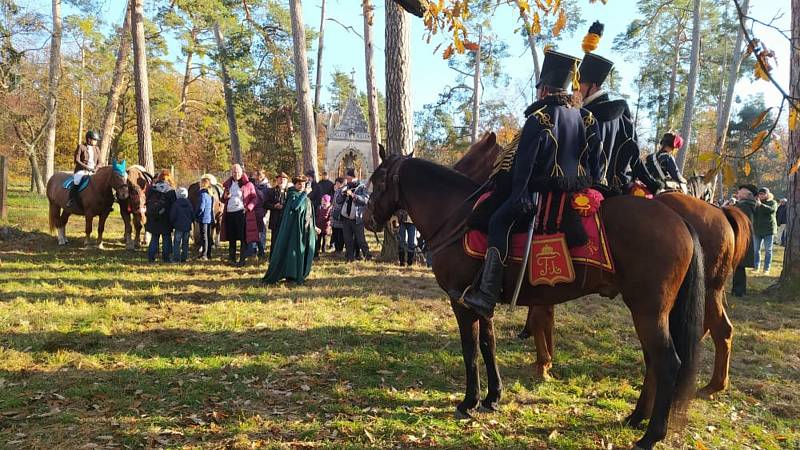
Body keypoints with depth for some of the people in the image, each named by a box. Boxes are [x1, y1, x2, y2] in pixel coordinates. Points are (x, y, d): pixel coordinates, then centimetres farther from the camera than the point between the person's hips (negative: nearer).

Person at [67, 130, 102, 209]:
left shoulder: (96, 149, 14)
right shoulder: (81, 147, -1)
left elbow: (99, 162, 14)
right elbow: (77, 160, -7)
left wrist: (95, 169, -7)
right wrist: (87, 167, -16)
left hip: (93, 172, 4)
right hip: (81, 170, -4)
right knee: (76, 182, -32)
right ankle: (70, 200, -23)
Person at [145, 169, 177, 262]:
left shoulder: (151, 188, 2)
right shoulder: (171, 190, -9)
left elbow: (147, 202, 8)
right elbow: (173, 205, -9)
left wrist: (148, 213, 16)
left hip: (152, 218, 3)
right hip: (166, 219, -3)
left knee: (154, 238, 13)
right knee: (166, 238, 7)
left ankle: (151, 256, 12)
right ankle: (166, 257, 8)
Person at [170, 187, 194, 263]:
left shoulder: (176, 204, -8)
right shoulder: (189, 203, 4)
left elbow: (172, 216, -7)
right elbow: (193, 215, 9)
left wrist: (172, 224, 7)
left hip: (178, 226, -4)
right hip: (187, 226, 4)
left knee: (177, 242, -1)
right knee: (185, 243, 10)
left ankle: (176, 258, -6)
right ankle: (184, 258, 10)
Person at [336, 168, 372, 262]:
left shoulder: (362, 187, -3)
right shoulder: (345, 188, 13)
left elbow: (365, 200, -17)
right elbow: (338, 201, 11)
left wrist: (353, 195, -23)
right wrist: (342, 195, -8)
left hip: (357, 219, -5)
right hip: (345, 218, 5)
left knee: (360, 239, -3)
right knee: (347, 240, 8)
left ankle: (367, 256, 10)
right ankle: (349, 257, 17)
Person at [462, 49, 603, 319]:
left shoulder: (538, 119, -8)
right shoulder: (587, 118, 12)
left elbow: (524, 162, -12)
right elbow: (595, 160, 15)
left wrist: (518, 193, -10)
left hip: (544, 191, -7)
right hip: (580, 192, 8)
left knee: (499, 222, -5)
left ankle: (487, 296, -12)